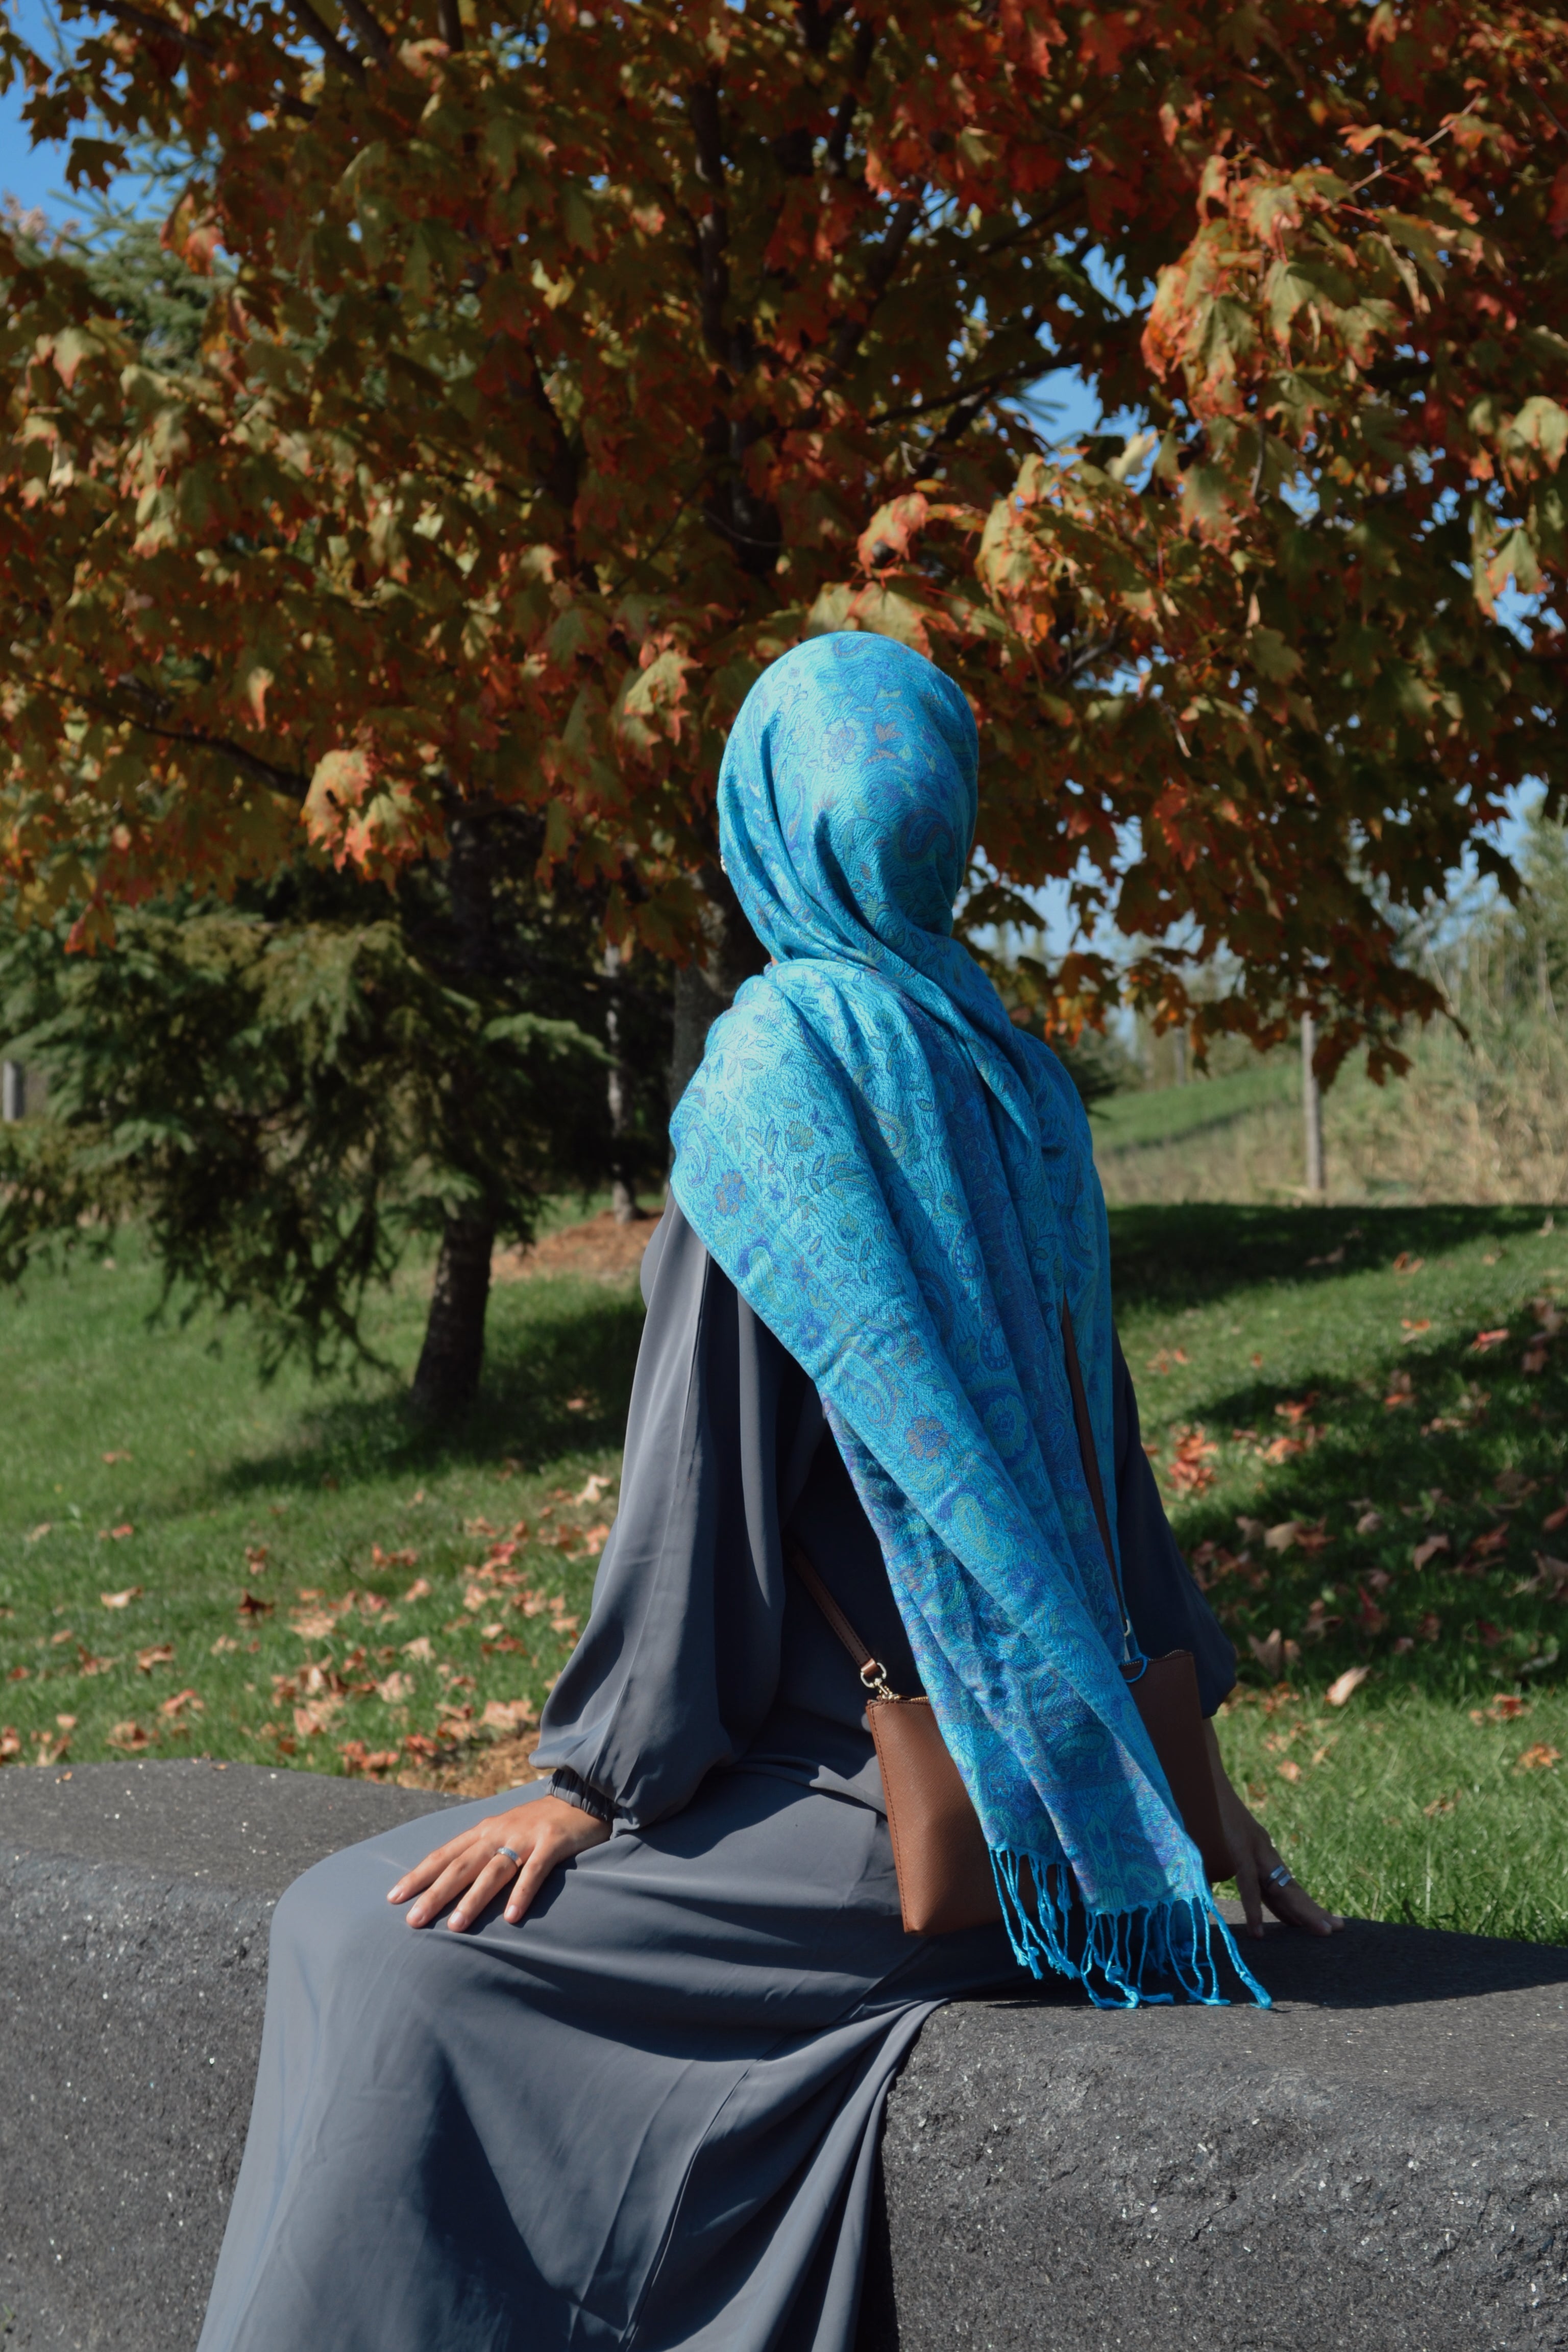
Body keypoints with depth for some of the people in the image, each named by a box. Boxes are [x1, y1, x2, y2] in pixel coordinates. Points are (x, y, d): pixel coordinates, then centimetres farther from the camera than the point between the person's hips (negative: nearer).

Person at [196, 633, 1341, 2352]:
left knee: (384, 1943, -4)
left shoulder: (779, 1072, -14)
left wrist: (599, 1778, -8)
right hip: (1043, 1783, 8)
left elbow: (709, 1460, -15)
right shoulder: (1016, 1078, 9)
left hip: (886, 1800, -8)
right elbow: (1095, 1435, 14)